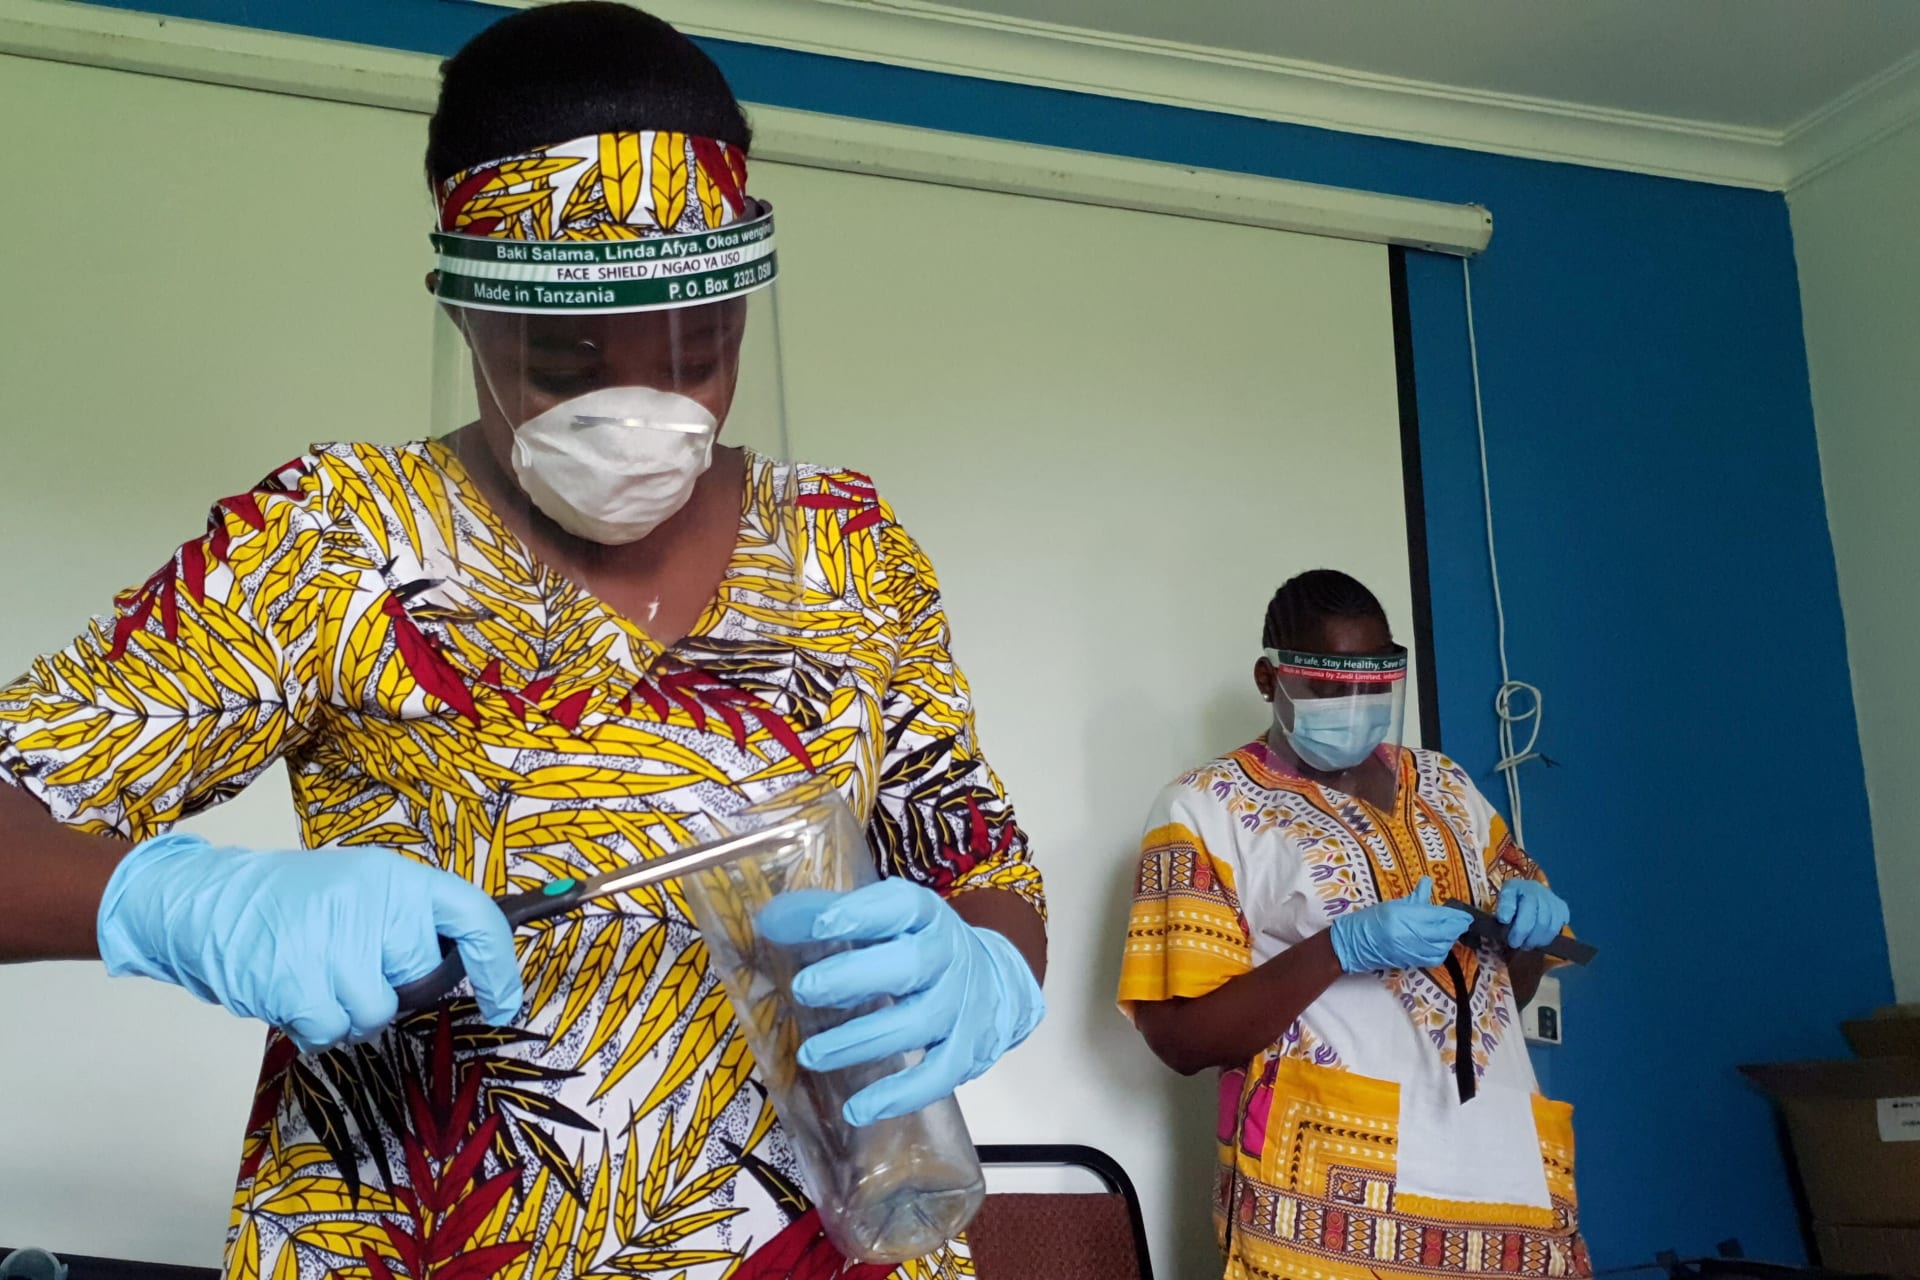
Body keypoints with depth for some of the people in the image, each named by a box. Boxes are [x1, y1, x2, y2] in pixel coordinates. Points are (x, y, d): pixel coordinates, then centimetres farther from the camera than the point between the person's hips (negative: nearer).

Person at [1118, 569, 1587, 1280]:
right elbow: (1181, 1037, -10)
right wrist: (1344, 946, -20)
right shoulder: (1205, 808, -4)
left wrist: (1528, 916, -2)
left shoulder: (1445, 786, 13)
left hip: (1508, 1169, 5)